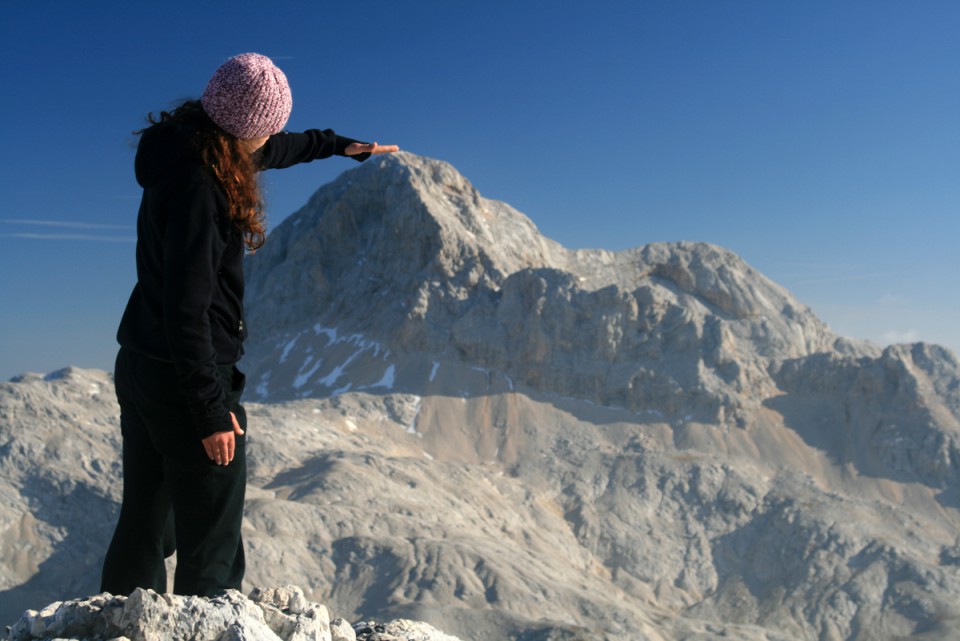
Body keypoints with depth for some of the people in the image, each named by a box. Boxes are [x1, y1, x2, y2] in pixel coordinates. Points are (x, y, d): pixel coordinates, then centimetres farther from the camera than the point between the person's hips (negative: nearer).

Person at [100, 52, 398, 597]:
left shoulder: (189, 154, 6)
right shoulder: (197, 185, -22)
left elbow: (275, 150, 25)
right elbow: (186, 309, -25)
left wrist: (340, 145, 38)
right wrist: (212, 410, -22)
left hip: (141, 369, 10)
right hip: (186, 382, -10)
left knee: (144, 528, 20)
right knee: (211, 552, -1)